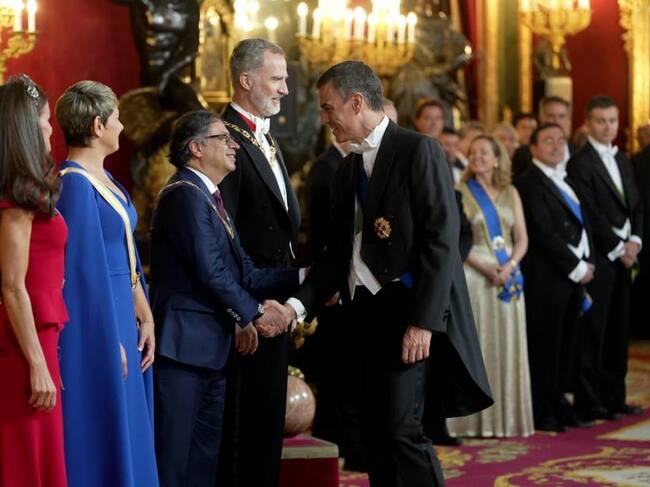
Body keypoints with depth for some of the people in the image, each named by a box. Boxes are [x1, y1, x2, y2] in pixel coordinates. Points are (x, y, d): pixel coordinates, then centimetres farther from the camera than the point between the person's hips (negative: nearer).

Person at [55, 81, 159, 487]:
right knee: (99, 439, -2)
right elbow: (85, 268, -19)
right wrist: (110, 339, -19)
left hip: (121, 319, 9)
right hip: (95, 328, -9)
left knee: (126, 435, 13)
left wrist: (145, 318, 9)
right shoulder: (75, 183, -16)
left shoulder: (105, 179, 12)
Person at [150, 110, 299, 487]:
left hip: (212, 347, 10)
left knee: (206, 455, 13)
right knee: (173, 455, -6)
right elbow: (211, 272, -18)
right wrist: (254, 313, -7)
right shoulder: (187, 194, -13)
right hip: (184, 343, -10)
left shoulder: (209, 198, 17)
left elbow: (244, 273, 12)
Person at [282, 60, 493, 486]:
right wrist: (298, 304, 1)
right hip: (367, 314, 8)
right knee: (377, 434, 8)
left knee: (400, 428, -14)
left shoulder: (418, 151, -7)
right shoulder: (349, 168, 17)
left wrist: (423, 320, -19)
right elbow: (338, 252, 16)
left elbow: (441, 240, -14)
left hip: (408, 313, -8)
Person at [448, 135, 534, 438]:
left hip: (508, 278, 4)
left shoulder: (511, 194, 12)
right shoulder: (460, 192, 1)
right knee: (475, 346, -5)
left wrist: (510, 265, -9)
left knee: (507, 348, 4)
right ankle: (476, 419, -3)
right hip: (473, 275, -4)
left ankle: (507, 415, 10)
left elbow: (522, 238, 9)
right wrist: (484, 267, -16)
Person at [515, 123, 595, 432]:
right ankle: (542, 413, 4)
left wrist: (588, 263, 5)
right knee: (545, 346, -3)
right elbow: (543, 233, -16)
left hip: (574, 276, 8)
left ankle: (558, 404, 18)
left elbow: (582, 224, 19)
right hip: (547, 278, -8)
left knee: (565, 345, 10)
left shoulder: (565, 181, 18)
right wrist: (576, 267, -13)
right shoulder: (529, 183, -9)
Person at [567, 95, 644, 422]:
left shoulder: (623, 160, 17)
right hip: (598, 257, -8)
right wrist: (617, 249, -11)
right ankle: (588, 403, 1)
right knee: (592, 331, -4)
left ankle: (613, 397, 18)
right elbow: (590, 215, -14)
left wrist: (634, 241, 0)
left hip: (624, 254, 8)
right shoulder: (580, 163, -9)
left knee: (618, 330, 11)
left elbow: (635, 206, 16)